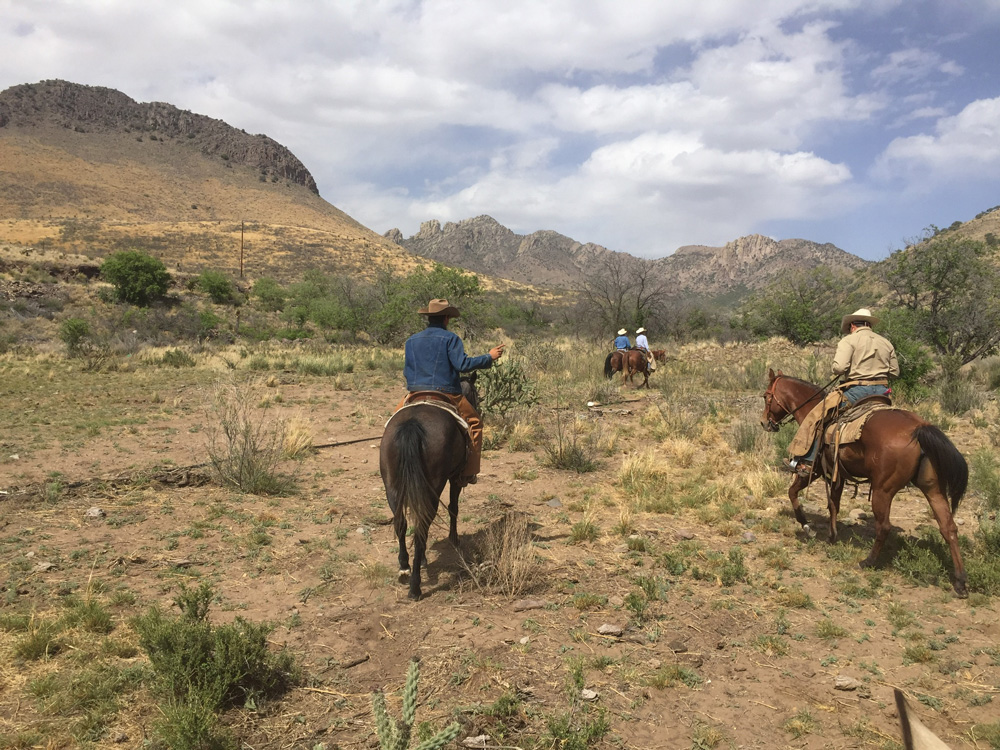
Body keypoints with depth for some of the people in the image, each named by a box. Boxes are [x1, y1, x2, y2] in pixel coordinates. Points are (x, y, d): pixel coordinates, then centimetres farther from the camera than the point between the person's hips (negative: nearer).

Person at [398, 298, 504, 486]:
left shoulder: (411, 340, 11)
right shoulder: (450, 338, -4)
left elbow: (406, 372, 13)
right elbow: (462, 364, -14)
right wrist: (489, 357, -4)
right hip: (446, 394, -4)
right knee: (474, 421, 13)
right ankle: (468, 473, 7)